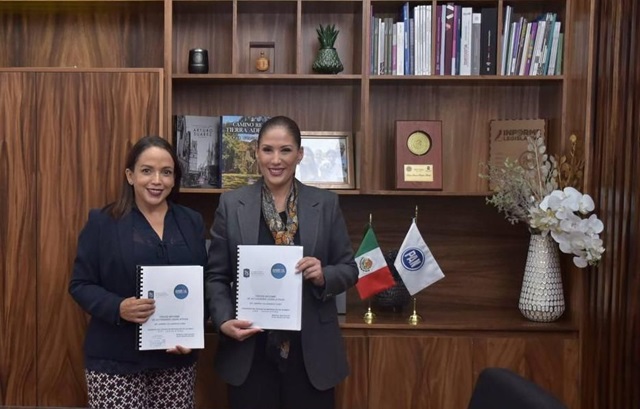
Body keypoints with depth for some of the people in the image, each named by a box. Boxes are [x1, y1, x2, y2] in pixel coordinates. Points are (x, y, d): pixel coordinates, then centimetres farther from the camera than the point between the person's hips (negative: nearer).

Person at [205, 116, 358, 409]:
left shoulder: (326, 203, 1)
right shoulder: (231, 204, 0)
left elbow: (349, 269, 5)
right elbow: (216, 275, 4)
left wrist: (324, 275, -16)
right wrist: (224, 320, -12)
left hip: (311, 350, 1)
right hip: (250, 351, 0)